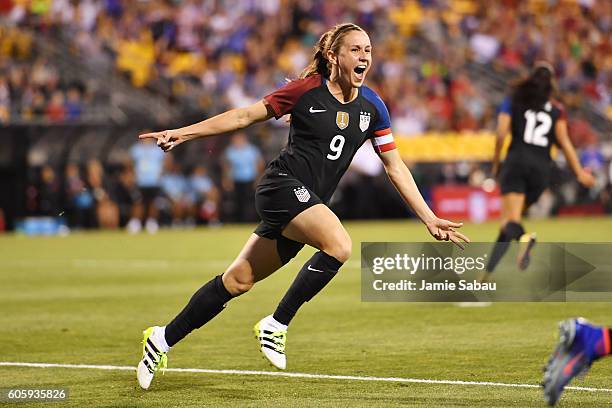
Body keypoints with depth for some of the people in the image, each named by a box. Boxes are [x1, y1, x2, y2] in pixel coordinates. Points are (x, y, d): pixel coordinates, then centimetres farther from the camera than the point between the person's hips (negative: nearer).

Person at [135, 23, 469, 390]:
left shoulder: (372, 106, 7)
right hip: (283, 185, -6)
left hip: (307, 204, 6)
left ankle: (163, 340, 20)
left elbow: (396, 167, 12)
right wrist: (183, 133, -4)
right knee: (339, 245, -29)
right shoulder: (307, 90, -8)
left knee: (239, 281, 8)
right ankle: (275, 326, -15)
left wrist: (430, 219, 8)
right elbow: (245, 116, 0)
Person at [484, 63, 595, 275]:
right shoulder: (557, 109, 12)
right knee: (511, 218, 13)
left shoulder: (512, 101, 10)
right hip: (542, 168, 2)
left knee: (510, 220, -14)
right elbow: (564, 142, 3)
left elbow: (501, 134, 0)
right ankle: (489, 271, 7)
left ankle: (524, 237, -49)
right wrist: (579, 172, 5)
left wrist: (496, 163, 10)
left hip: (516, 162, -2)